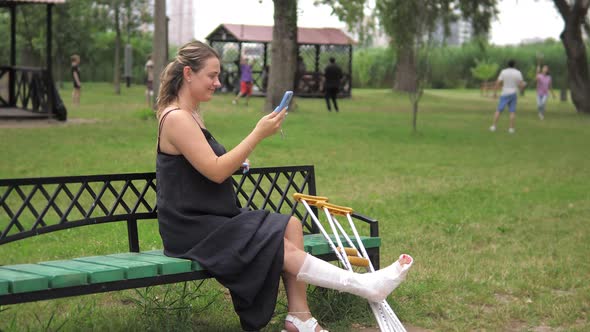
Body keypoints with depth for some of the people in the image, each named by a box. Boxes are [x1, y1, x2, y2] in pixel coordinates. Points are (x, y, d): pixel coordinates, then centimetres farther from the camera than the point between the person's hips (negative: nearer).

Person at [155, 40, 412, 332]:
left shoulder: (192, 115, 15)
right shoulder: (176, 118, -16)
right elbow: (215, 171, -22)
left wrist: (234, 161, 4)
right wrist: (259, 133, -21)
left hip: (213, 218, 10)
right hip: (194, 229, -10)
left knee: (291, 226, -3)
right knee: (283, 248, -17)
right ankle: (363, 285, -14)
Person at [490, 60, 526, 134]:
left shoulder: (503, 72, -3)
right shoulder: (518, 73, -1)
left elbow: (498, 83, -7)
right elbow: (521, 85, -3)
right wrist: (524, 85, 20)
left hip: (504, 94, -1)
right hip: (513, 94, 1)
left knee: (498, 110, 2)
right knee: (512, 111, 4)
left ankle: (493, 126, -4)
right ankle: (511, 128, -2)